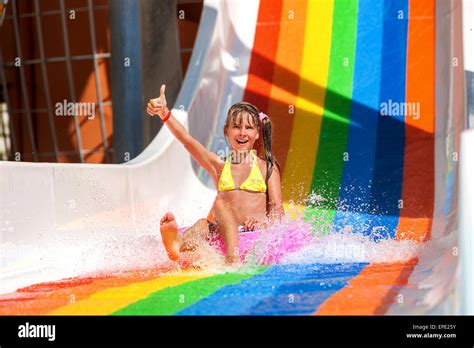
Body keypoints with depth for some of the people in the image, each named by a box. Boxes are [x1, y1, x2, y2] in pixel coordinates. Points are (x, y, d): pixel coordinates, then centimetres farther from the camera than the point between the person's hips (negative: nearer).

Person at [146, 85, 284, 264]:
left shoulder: (267, 167, 14)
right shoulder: (219, 165, 19)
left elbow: (278, 209, 6)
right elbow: (187, 140, 5)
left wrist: (266, 222, -19)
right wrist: (164, 113, -10)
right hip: (225, 234, 2)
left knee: (220, 202, -29)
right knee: (203, 226, -30)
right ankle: (179, 246, -62)